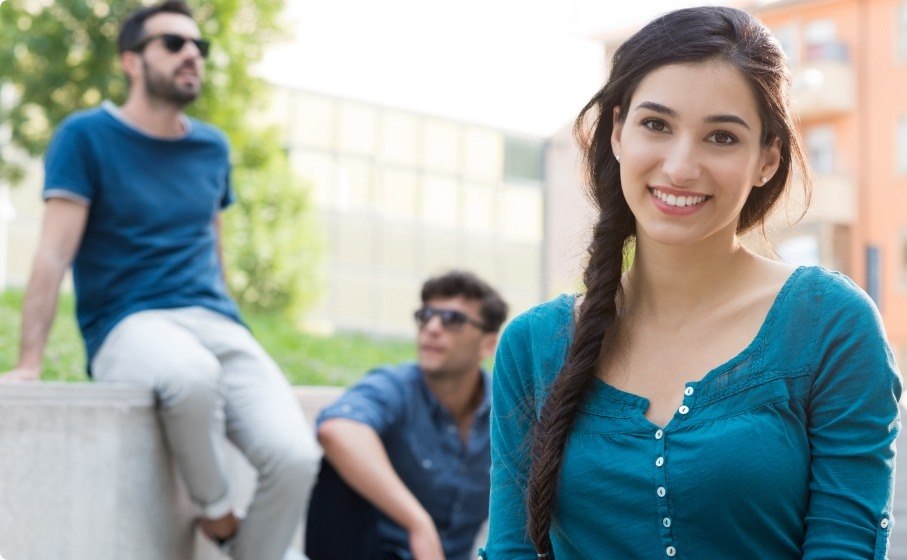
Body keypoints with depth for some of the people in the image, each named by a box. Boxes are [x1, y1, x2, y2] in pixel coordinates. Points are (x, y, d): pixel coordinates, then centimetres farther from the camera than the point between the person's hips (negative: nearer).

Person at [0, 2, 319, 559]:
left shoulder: (213, 147, 15)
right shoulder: (87, 136, -1)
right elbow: (55, 254, -7)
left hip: (217, 323, 4)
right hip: (128, 325, -4)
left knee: (296, 456, -23)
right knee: (192, 374, -41)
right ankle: (217, 511, -11)